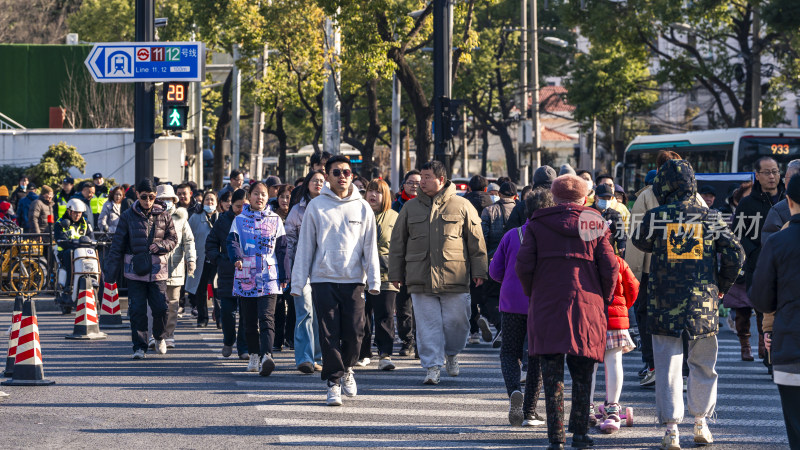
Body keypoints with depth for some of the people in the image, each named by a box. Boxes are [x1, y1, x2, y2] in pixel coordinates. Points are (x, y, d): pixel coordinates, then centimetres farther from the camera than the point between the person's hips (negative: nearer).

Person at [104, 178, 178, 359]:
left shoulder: (164, 215, 5)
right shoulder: (128, 216, 1)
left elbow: (173, 239, 13)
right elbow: (117, 245, 2)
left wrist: (160, 246, -10)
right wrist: (110, 273, -1)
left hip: (157, 269, 1)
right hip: (134, 271, -1)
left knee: (161, 307, -4)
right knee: (137, 310, -5)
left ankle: (159, 337, 24)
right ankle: (139, 346, 4)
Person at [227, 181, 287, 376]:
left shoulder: (275, 220, 10)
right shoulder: (240, 220, 10)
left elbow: (282, 248, 10)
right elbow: (232, 241, -2)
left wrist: (283, 276, 6)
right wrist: (237, 258, -23)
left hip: (269, 276, -2)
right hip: (246, 276, 2)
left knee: (267, 318, -16)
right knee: (250, 320, 7)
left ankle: (266, 355, -30)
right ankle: (254, 355, 20)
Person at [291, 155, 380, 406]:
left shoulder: (362, 208, 6)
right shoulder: (316, 207, 3)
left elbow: (370, 247, 7)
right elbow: (305, 246, 4)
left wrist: (374, 281, -2)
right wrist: (298, 282, 0)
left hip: (353, 281, 1)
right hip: (323, 280, -1)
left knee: (354, 333, 0)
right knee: (329, 334, -3)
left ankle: (346, 368, 26)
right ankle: (334, 381, 4)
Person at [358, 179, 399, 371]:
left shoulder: (393, 217, 8)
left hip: (385, 274, -1)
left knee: (385, 315, -8)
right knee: (362, 315, 6)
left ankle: (385, 355, -11)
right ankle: (363, 354, 18)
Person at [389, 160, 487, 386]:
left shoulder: (462, 206, 4)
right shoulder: (410, 208, 11)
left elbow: (476, 241, 6)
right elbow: (397, 243, 14)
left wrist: (479, 271, 3)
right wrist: (395, 273, 10)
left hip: (454, 276, -2)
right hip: (420, 278, 2)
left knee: (456, 321, 1)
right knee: (427, 324, -1)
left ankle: (452, 353, 27)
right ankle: (432, 366, 3)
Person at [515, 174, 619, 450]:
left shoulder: (537, 225, 4)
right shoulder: (595, 224, 4)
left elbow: (523, 266, -3)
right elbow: (610, 269, -2)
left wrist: (532, 294, 12)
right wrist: (604, 300, 12)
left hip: (546, 308, 0)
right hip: (586, 308, 0)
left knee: (552, 376, 3)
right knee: (582, 375, 11)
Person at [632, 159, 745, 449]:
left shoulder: (656, 216, -5)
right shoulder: (709, 217, 0)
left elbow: (641, 243, 15)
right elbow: (735, 254, -4)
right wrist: (721, 286, 9)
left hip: (665, 303, -1)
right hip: (703, 303, 2)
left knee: (668, 366, 3)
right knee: (703, 365, 16)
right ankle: (701, 423, 23)